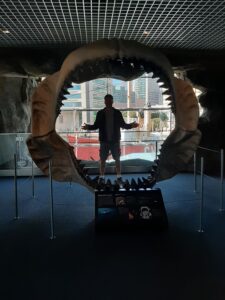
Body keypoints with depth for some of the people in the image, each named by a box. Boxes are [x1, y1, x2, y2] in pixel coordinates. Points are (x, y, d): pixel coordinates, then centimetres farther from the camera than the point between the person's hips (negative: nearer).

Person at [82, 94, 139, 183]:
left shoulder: (117, 113, 2)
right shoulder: (100, 113, 1)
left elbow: (123, 124, 6)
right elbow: (96, 125, 3)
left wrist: (131, 125, -11)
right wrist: (88, 127, -16)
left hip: (115, 140, 0)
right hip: (104, 140, 0)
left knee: (117, 159, 5)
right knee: (102, 159, 3)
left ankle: (119, 177, 15)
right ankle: (101, 177, 12)